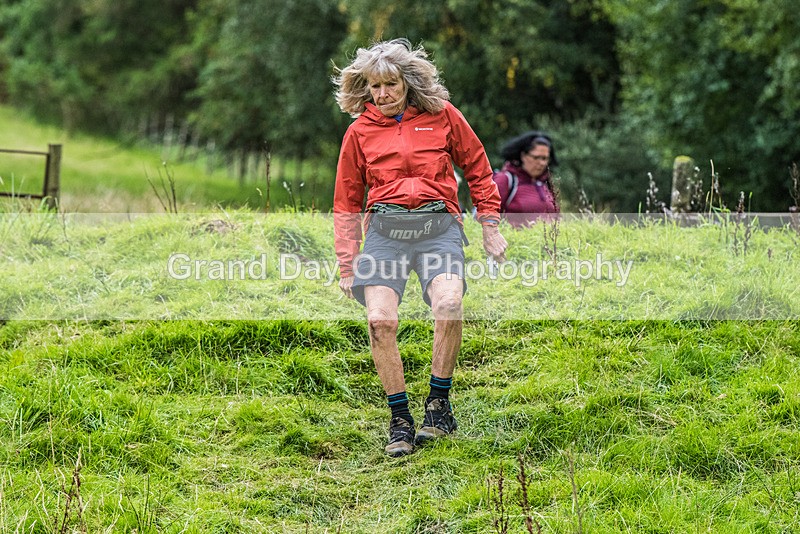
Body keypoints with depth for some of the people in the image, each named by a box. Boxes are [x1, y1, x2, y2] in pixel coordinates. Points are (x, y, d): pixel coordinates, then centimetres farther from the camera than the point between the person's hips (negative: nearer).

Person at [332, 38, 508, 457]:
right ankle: (399, 419, -6)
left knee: (448, 306, -27)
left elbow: (477, 170, 16)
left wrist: (490, 227, 12)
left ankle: (439, 403, -8)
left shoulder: (441, 115, 7)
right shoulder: (359, 131, 10)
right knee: (380, 320, -19)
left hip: (438, 226, -1)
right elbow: (347, 202, 17)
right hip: (384, 229, 1)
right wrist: (346, 265, 13)